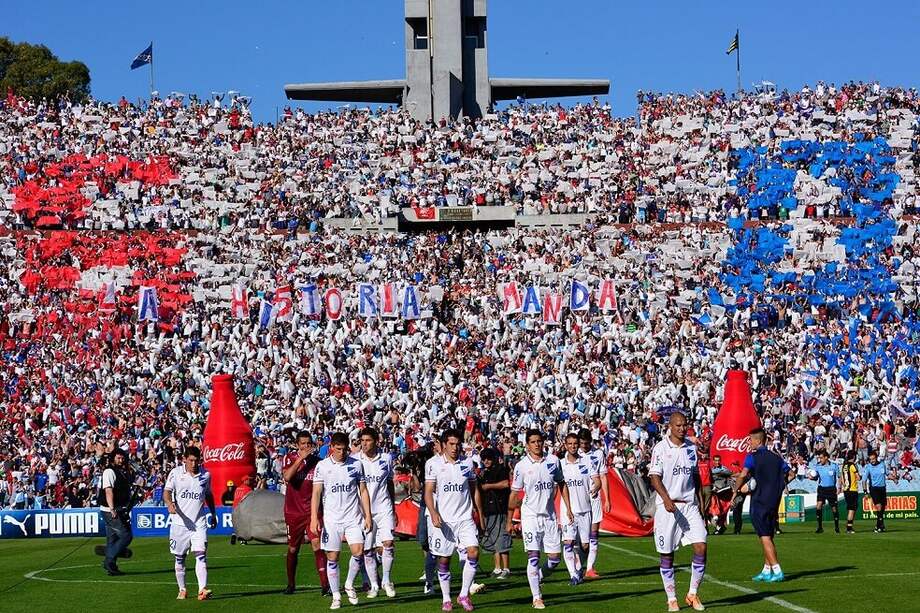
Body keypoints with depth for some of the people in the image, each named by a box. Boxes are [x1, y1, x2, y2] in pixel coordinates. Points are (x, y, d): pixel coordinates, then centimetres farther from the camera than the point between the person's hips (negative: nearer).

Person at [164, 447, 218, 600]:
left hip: (199, 522, 1)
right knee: (179, 558, 6)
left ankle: (202, 589, -20)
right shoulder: (176, 473, -1)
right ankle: (182, 590, 18)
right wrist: (170, 503, -30)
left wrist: (213, 515, 24)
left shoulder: (206, 475, 5)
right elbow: (167, 491, -9)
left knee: (201, 555, -13)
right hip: (179, 522, -1)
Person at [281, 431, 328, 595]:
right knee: (293, 549, 11)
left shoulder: (317, 461, 2)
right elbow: (287, 477, -23)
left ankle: (325, 584, -19)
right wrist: (301, 458, -23)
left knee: (317, 544, -15)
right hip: (293, 512, 0)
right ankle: (291, 584, 27)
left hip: (312, 511, 0)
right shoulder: (290, 458, -2)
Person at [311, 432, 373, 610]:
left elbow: (363, 491, 9)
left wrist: (368, 516, 3)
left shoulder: (356, 464, 5)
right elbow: (316, 493, -1)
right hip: (331, 519, -1)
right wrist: (314, 518, -9)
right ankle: (336, 596, 9)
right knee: (332, 558, 0)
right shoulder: (322, 466, 1)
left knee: (358, 552, -13)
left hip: (353, 517, 1)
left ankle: (349, 585, 10)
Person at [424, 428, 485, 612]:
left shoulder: (468, 463, 7)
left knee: (473, 552, -14)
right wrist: (433, 513, -20)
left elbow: (474, 490, 16)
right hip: (443, 519, -2)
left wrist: (480, 514, 15)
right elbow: (428, 491, -6)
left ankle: (464, 594, -1)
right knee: (444, 560, 3)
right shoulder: (433, 464, -2)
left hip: (465, 518, 2)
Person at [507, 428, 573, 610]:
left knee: (554, 558, 2)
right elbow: (514, 494, 0)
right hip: (530, 515, -3)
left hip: (549, 515, 3)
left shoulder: (553, 460, 4)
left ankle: (537, 579, 28)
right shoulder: (522, 466, -5)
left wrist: (568, 509, 8)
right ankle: (536, 597, -4)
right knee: (533, 556, -10)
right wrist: (509, 521, -1)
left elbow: (561, 484, 15)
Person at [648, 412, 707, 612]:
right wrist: (666, 499, -23)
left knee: (701, 547, -8)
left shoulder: (691, 448, 10)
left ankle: (692, 594, 4)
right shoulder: (660, 448, -5)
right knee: (666, 554, 1)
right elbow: (655, 477, -10)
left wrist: (699, 501, 16)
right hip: (667, 506, -4)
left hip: (689, 505, 4)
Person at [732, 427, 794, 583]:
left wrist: (735, 491, -11)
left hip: (759, 501, -6)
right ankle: (767, 570, 17)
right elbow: (791, 474, 17)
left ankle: (777, 570, -14)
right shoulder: (776, 458, 11)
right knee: (768, 537, 14)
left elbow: (743, 475, -21)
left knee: (765, 537, -6)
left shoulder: (753, 456, -8)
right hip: (774, 501, 6)